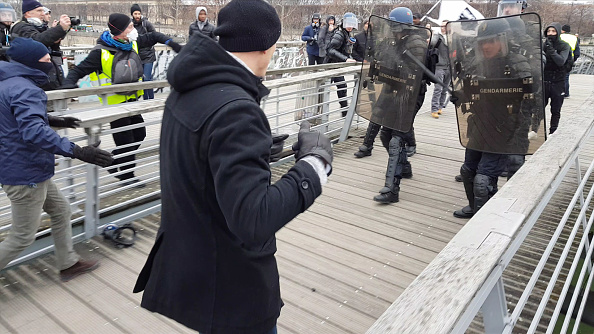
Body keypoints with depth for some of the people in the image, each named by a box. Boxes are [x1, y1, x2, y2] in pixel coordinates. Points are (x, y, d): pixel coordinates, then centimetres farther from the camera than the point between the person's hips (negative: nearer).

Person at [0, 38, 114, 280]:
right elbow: (33, 132, -39)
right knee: (22, 237, 4)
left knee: (60, 209, 20)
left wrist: (53, 121, 29)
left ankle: (68, 264, 32)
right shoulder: (25, 90, -24)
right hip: (25, 174, -10)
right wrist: (78, 152, -44)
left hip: (30, 170, 10)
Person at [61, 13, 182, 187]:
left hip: (132, 100, 8)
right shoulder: (101, 52, -19)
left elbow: (152, 37, 18)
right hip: (115, 103, -8)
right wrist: (69, 83, -31)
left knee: (139, 134, 16)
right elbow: (78, 70, -14)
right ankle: (127, 176, 18)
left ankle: (113, 161, 33)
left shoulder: (133, 43, 1)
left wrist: (171, 43, 6)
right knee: (125, 140, -1)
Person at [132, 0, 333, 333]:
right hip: (229, 284, -8)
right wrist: (314, 161, -23)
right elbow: (253, 221, -33)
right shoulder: (234, 109, -29)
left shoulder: (189, 90, 0)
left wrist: (260, 149, 9)